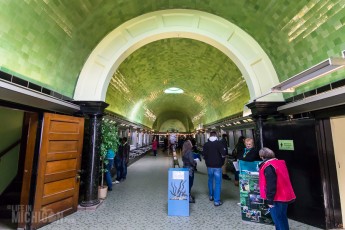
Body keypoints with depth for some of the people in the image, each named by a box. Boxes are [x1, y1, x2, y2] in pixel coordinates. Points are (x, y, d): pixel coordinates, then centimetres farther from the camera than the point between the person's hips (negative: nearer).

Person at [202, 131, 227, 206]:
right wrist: (221, 162, 0)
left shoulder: (206, 144, -1)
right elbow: (223, 154, -17)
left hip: (209, 166, 4)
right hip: (217, 166, -4)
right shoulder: (219, 143, -12)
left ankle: (211, 196, 35)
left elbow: (204, 154, 0)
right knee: (217, 183, 3)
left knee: (210, 181, 21)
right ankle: (217, 201, 5)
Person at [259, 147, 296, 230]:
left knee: (278, 219, 5)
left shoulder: (268, 167, -22)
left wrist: (270, 200, -15)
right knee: (282, 217, 22)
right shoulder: (280, 163, 5)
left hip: (277, 198, -9)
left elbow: (271, 185, -23)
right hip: (285, 196, 9)